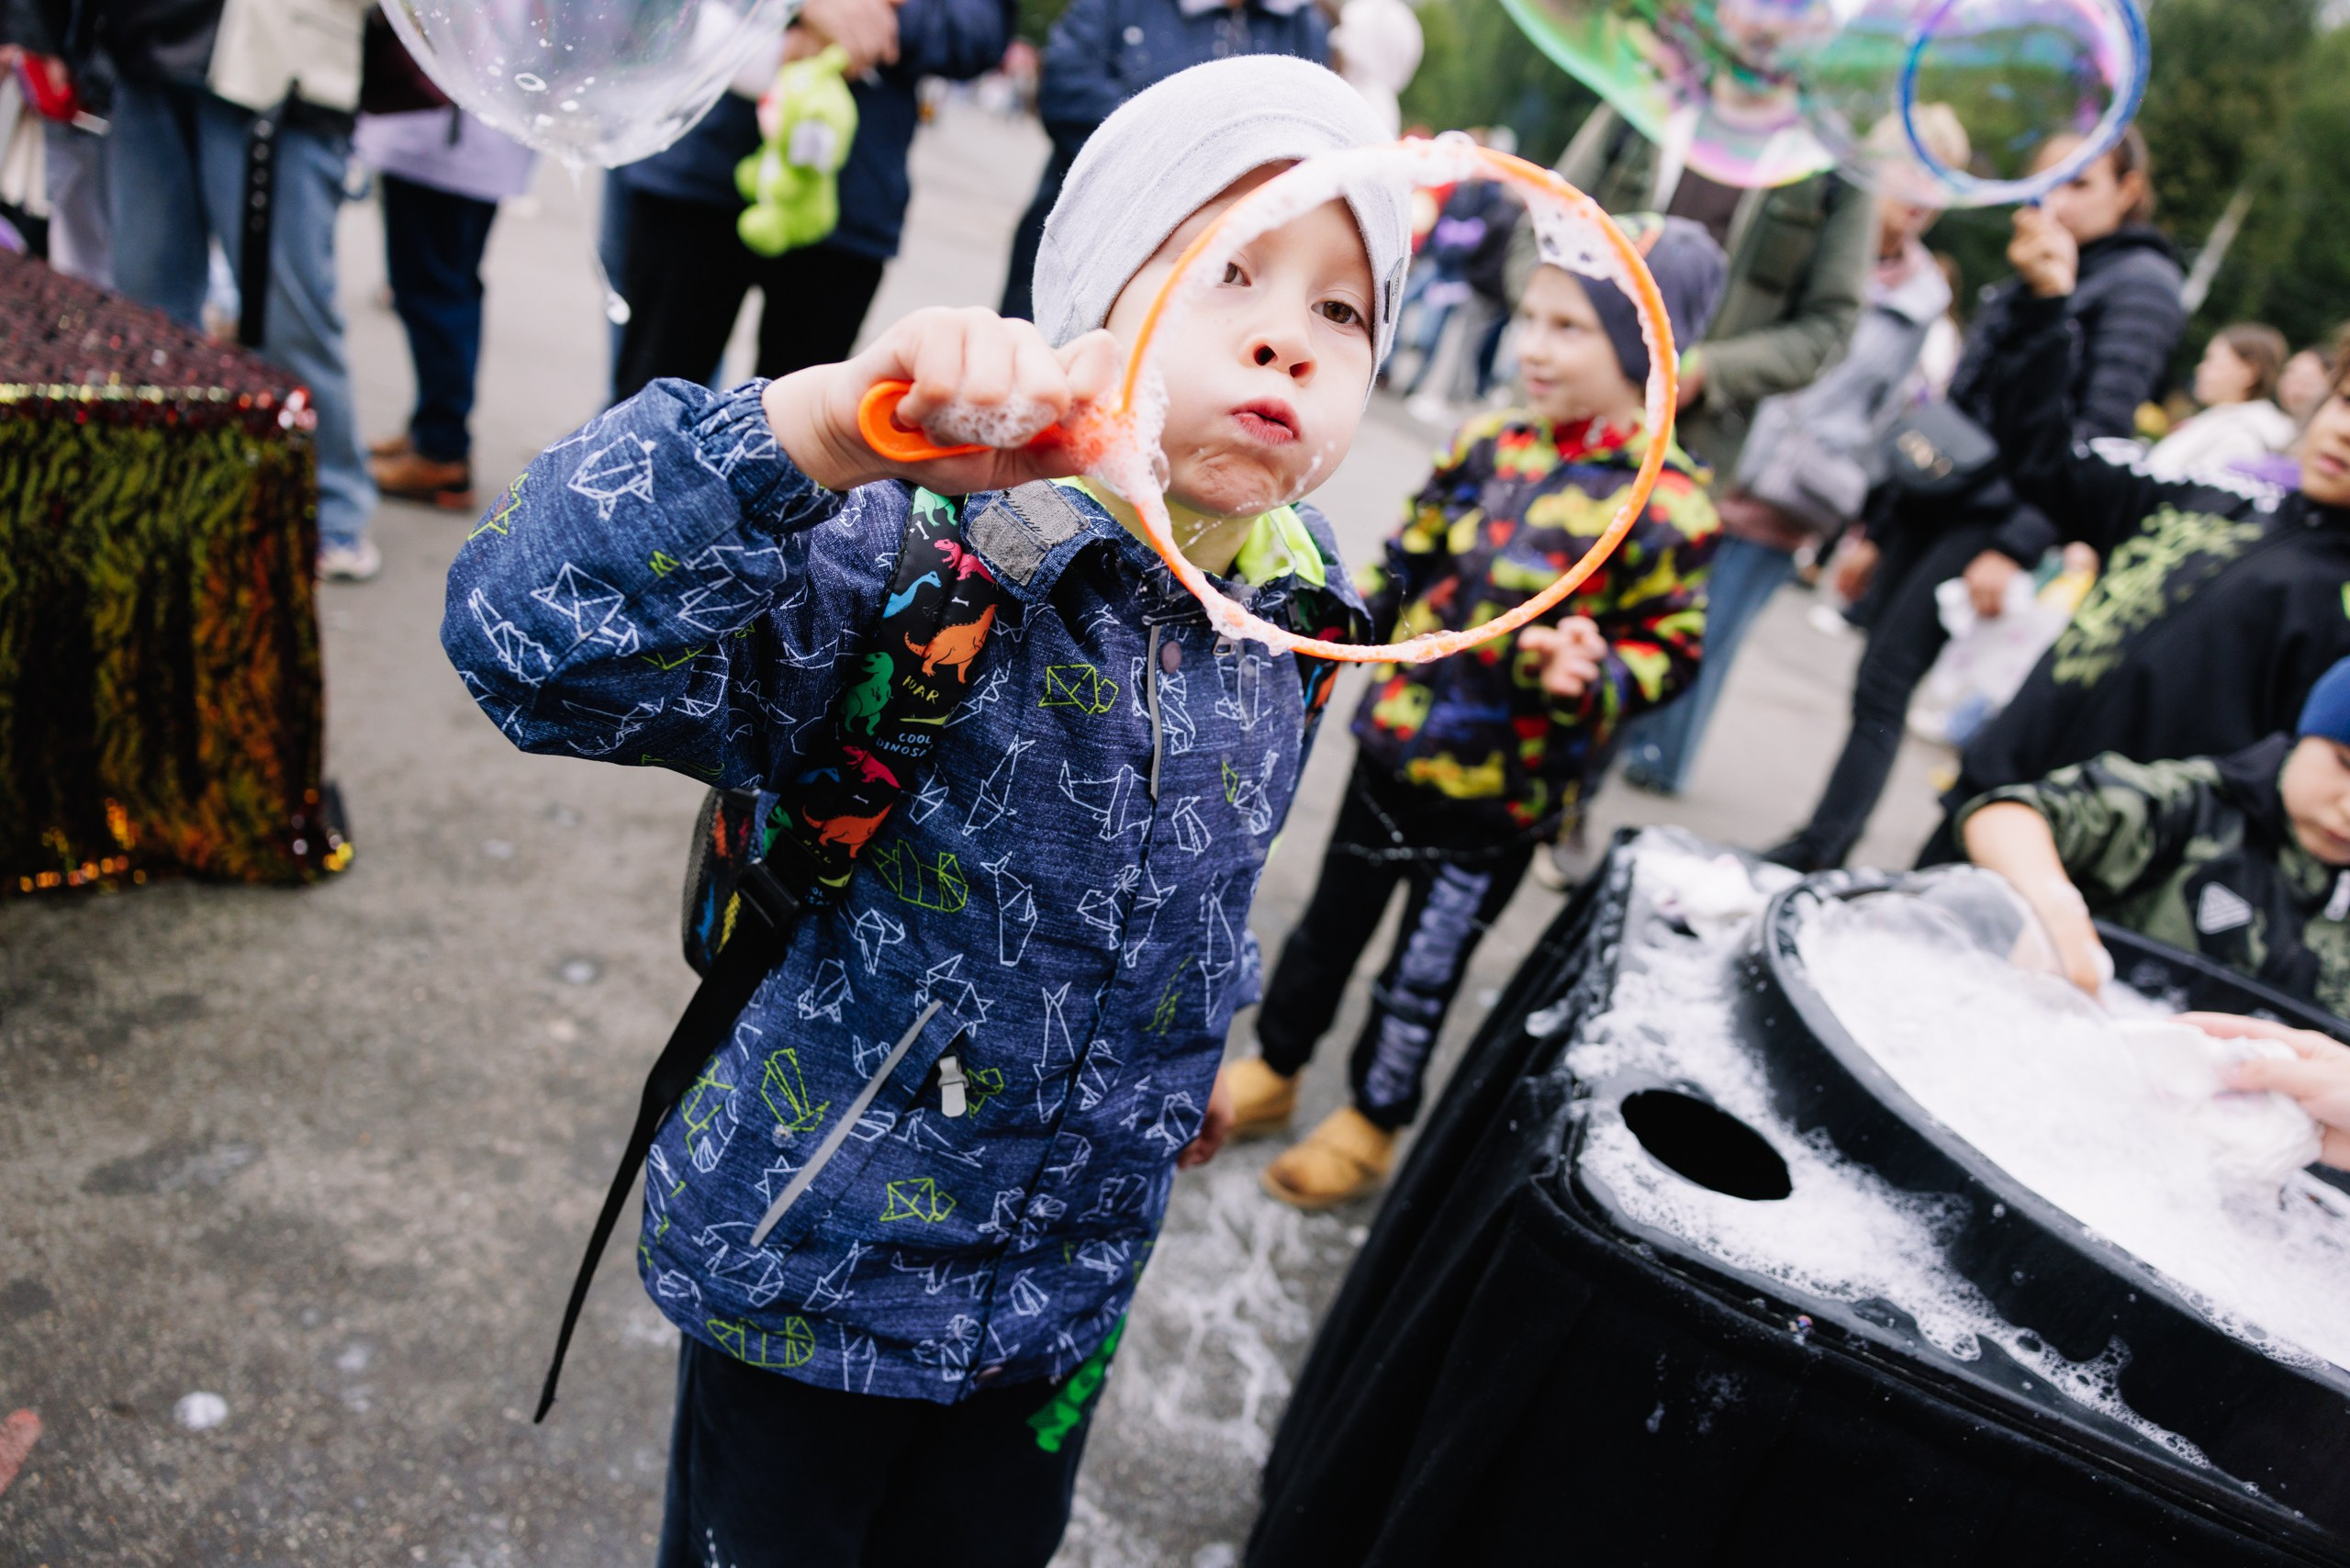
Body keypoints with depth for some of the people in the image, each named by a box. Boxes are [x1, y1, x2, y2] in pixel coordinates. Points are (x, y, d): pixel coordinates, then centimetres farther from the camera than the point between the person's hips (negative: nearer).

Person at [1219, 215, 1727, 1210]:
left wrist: (1592, 674, -29)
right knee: (1331, 921, 20)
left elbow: (1670, 650, -11)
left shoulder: (1665, 509, -17)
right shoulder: (1488, 446, -2)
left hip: (1499, 791, -5)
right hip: (1397, 738, 5)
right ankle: (1272, 1070, 41)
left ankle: (1371, 1119, 34)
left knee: (1423, 972, 11)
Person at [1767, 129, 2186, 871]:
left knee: (1883, 686, -10)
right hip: (1930, 501, 7)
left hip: (1995, 516, -7)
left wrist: (2018, 548, -21)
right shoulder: (2029, 279, 19)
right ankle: (1818, 850, 12)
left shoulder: (2140, 282, -3)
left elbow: (2099, 433, -13)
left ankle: (1814, 855, -3)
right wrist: (1879, 529, 18)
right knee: (1877, 682, 6)